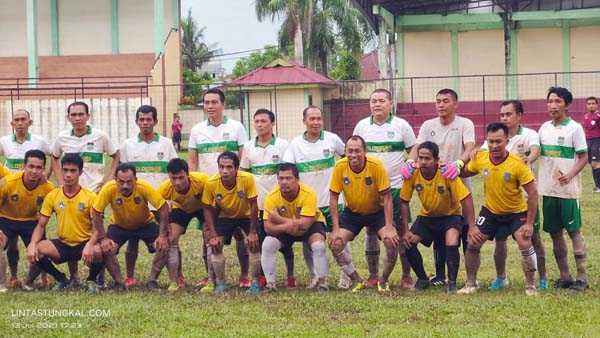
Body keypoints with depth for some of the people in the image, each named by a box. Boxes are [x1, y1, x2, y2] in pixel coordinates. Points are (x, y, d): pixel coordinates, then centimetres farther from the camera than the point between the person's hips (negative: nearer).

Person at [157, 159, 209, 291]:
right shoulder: (165, 188, -34)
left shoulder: (202, 181, -41)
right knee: (171, 240, -13)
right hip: (181, 209, 2)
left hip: (202, 208, -2)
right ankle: (175, 281, -5)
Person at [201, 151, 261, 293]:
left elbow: (253, 205, -23)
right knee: (215, 245, -12)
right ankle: (221, 283, 2)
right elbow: (207, 208, -15)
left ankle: (255, 282, 2)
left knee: (254, 245, -15)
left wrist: (252, 232, -20)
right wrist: (212, 235, -18)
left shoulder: (247, 179, -34)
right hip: (224, 216, 1)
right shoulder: (211, 183, -28)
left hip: (247, 215, -1)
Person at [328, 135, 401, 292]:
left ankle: (383, 280, 2)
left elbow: (386, 197, -19)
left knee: (392, 241, -25)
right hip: (352, 213, 2)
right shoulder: (340, 167, -19)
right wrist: (336, 228, -15)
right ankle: (356, 280, 4)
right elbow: (334, 198, -11)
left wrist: (389, 227, -24)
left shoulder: (376, 166, -24)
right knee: (335, 243, -18)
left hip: (377, 212, -2)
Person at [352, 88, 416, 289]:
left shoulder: (401, 125, 0)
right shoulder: (362, 126, 7)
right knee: (371, 230, 5)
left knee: (402, 229, -1)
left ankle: (407, 276, 5)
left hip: (396, 186, -2)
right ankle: (373, 275, 14)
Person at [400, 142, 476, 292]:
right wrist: (406, 231, -13)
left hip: (451, 215, -4)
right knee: (407, 242, -14)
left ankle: (452, 283, -10)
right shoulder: (412, 173, -19)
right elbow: (404, 202, -9)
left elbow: (466, 198, -25)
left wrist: (472, 227, -29)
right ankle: (423, 279, 7)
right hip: (427, 215, 4)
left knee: (451, 244, -29)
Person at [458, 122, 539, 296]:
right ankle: (471, 284, 16)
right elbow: (464, 172, 7)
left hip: (516, 211, -3)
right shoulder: (480, 159, -14)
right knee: (473, 243, -4)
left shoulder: (517, 164, -25)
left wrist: (529, 223, -21)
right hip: (490, 210, 3)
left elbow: (533, 193, -20)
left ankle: (530, 286, 1)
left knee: (525, 244, -18)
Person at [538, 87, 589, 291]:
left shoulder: (574, 128, -8)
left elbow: (583, 158, -8)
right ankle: (564, 276, 16)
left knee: (574, 231, -2)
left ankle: (582, 277, 2)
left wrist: (570, 176, -22)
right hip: (548, 189, 6)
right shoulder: (545, 128, 9)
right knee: (555, 232, 8)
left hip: (568, 190, -6)